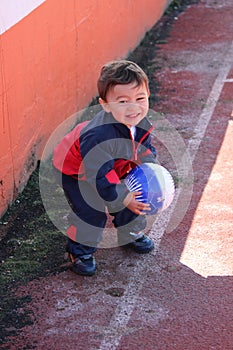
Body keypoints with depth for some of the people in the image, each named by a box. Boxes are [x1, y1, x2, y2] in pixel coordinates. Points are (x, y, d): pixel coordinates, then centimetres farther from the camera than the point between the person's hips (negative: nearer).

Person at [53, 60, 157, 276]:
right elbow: (100, 175, -35)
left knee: (135, 197, 10)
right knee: (91, 210, -13)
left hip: (115, 168, 7)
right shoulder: (97, 137, -45)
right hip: (75, 171, -7)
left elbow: (144, 149, -1)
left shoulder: (140, 121, -21)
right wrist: (122, 198, -29)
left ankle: (131, 234, 38)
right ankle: (80, 250, 13)